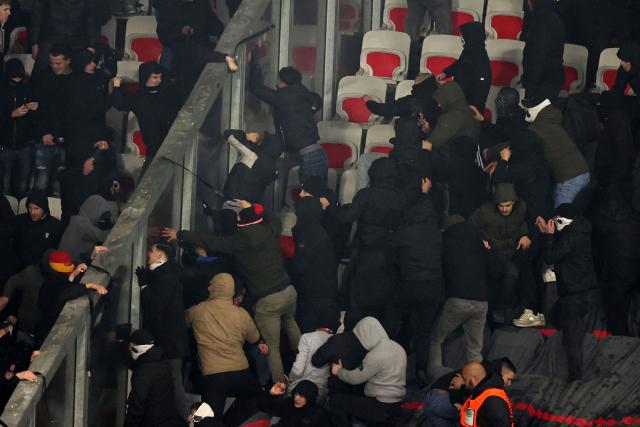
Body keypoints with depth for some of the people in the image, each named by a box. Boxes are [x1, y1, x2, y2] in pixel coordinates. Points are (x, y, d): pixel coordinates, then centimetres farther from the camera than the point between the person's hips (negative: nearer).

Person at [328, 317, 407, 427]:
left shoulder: (375, 355, -20)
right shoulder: (397, 347, 7)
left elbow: (355, 378, -10)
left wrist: (339, 371, 9)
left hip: (383, 408, -9)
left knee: (335, 401, -6)